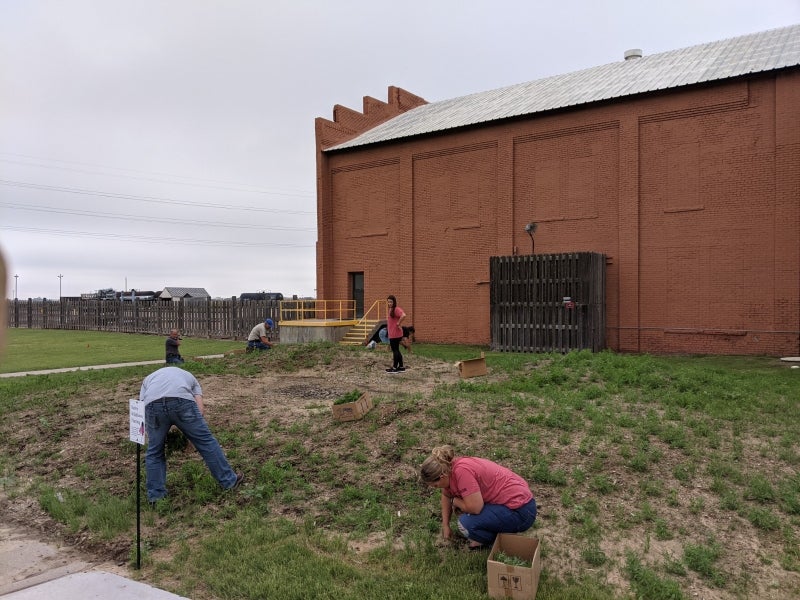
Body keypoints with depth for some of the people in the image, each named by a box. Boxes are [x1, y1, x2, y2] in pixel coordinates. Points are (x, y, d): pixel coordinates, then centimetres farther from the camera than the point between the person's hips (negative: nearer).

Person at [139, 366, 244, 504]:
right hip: (182, 400, -1)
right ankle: (230, 480, 22)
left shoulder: (148, 378, 41)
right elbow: (200, 408, 22)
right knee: (205, 441, 13)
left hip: (152, 404, 1)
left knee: (154, 452, 21)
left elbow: (141, 409, 26)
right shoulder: (188, 376, 38)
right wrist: (191, 432, 28)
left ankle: (155, 497, 27)